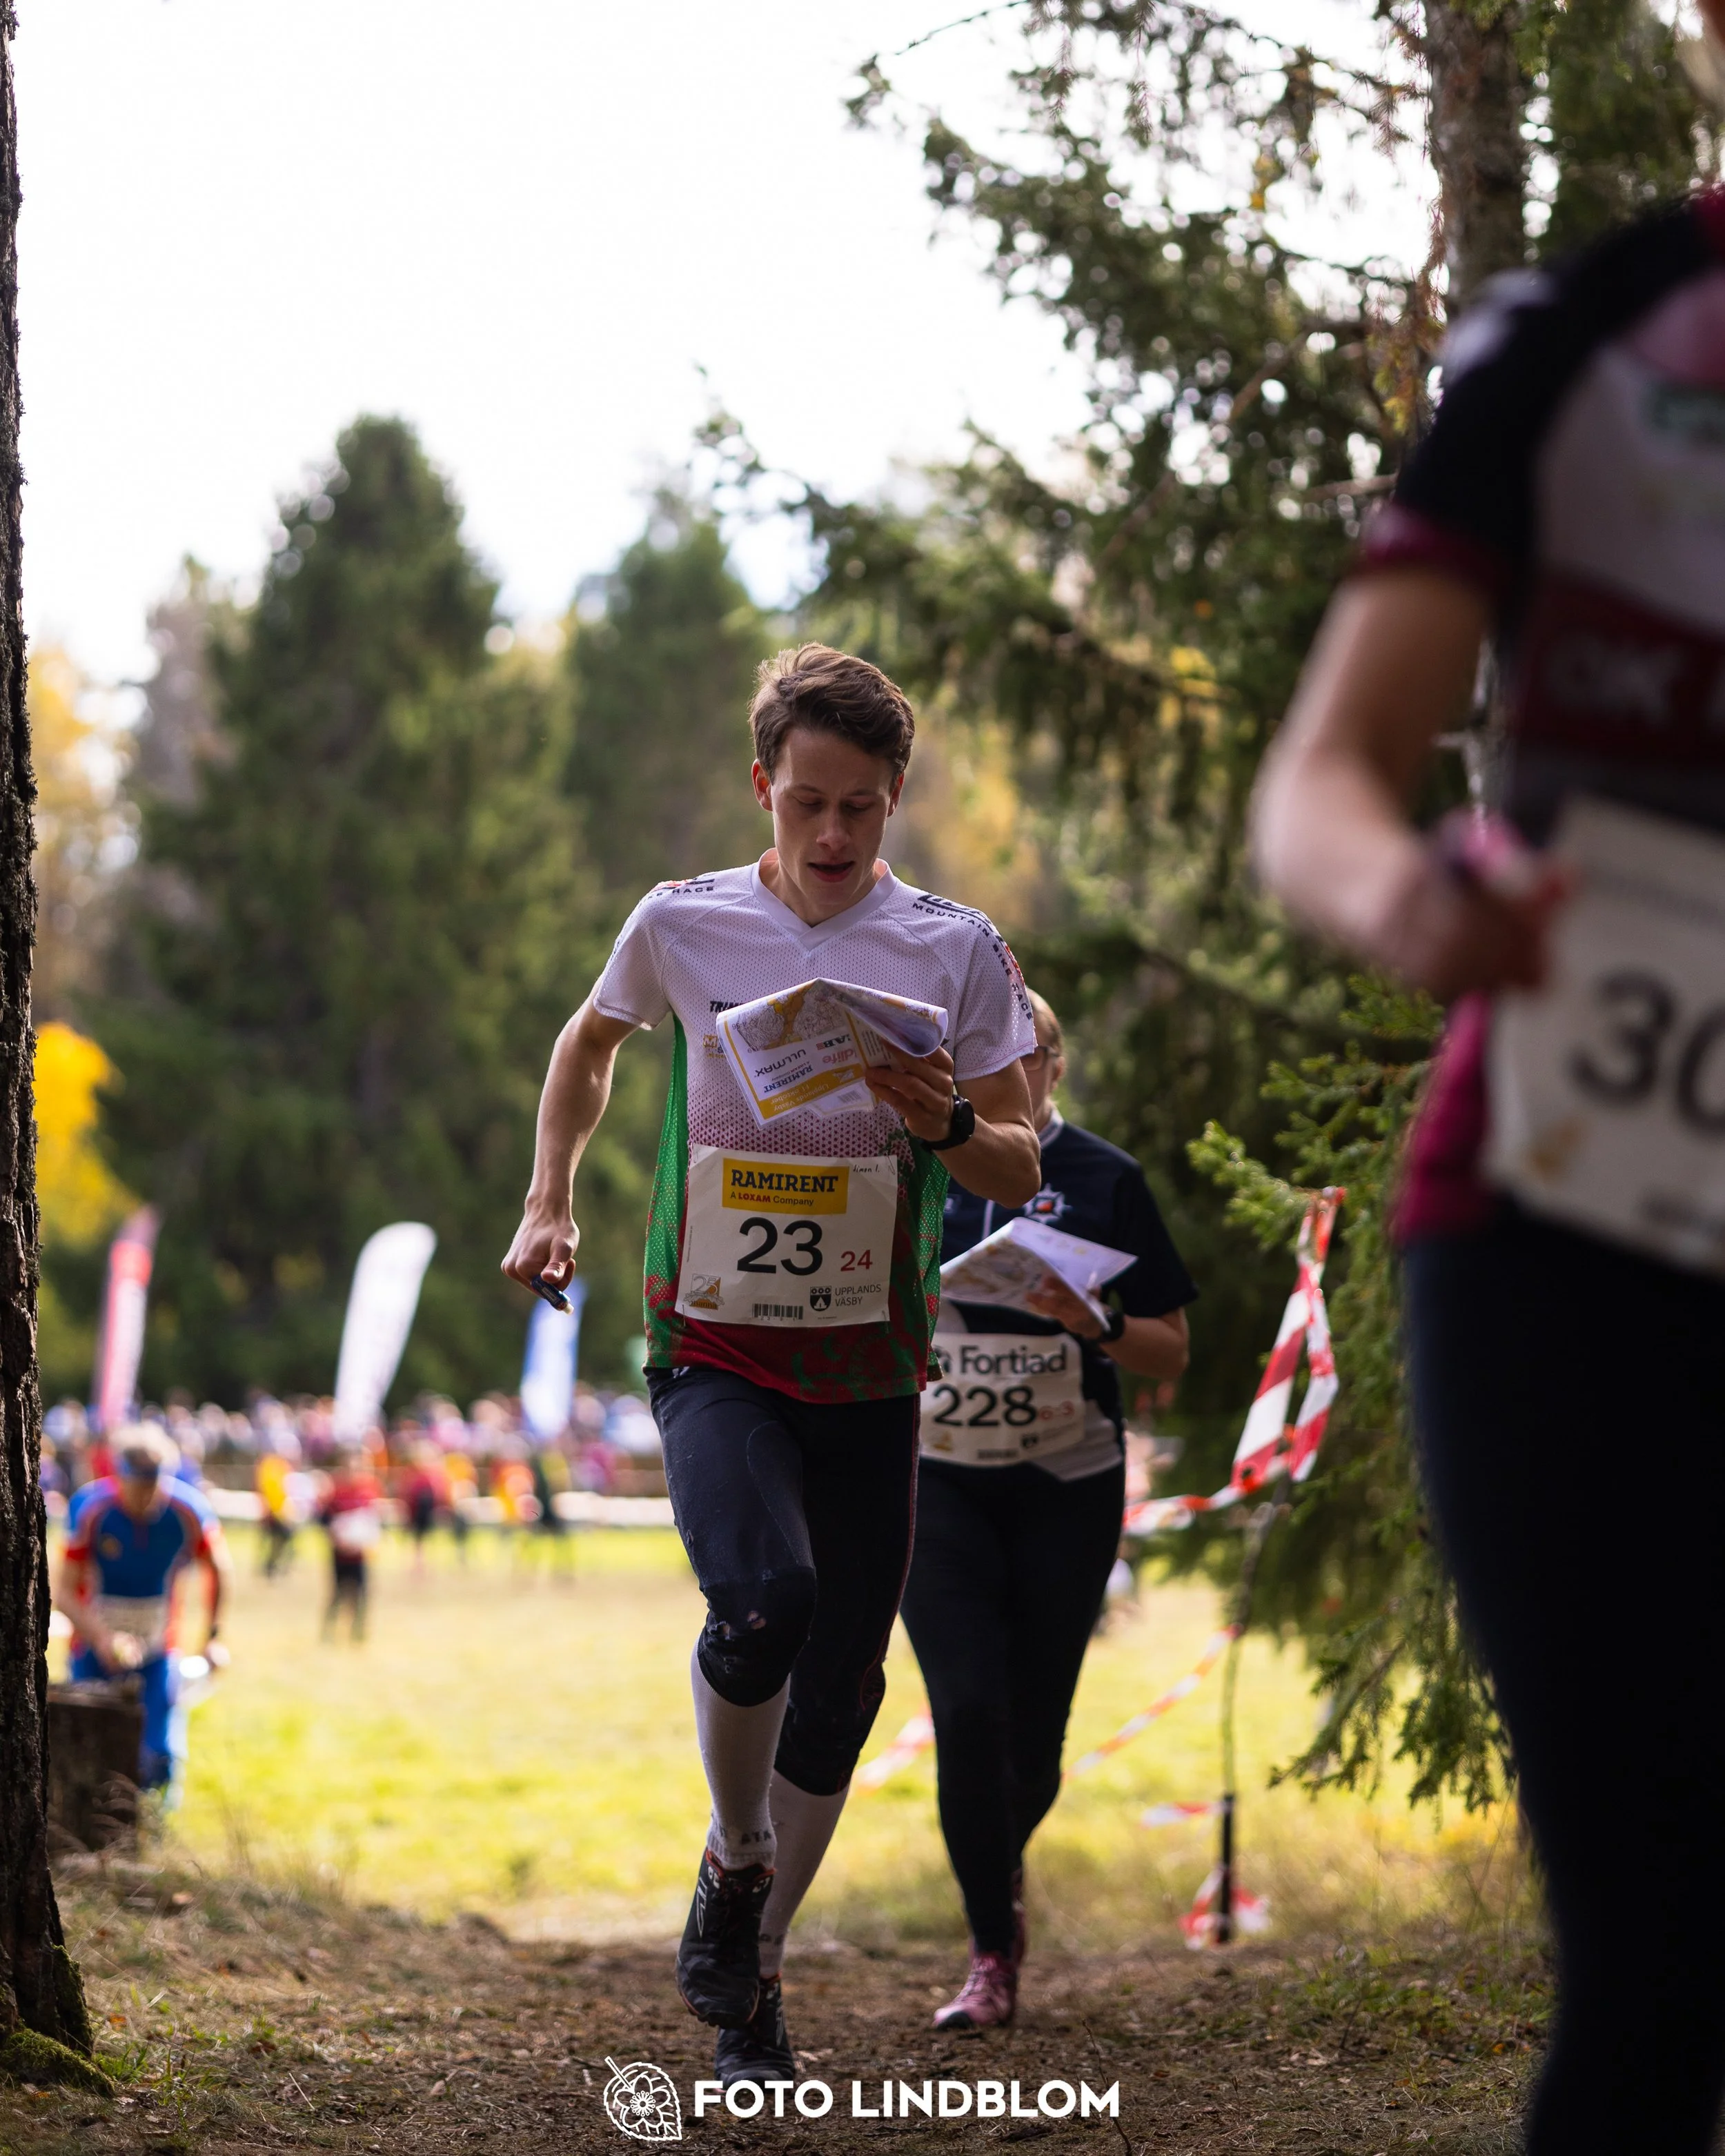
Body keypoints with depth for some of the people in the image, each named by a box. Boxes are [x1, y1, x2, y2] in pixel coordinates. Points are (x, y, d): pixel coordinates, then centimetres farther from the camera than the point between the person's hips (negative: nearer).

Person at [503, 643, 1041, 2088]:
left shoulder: (957, 952, 0)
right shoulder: (682, 926, 0)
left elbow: (1023, 1174, 1)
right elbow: (590, 1045, 22)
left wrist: (946, 1123, -19)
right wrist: (550, 1199, 12)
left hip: (869, 1368, 2)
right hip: (715, 1349, -2)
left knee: (842, 1680, 4)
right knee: (765, 1601, -28)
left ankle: (753, 1979, 24)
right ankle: (734, 1857, 1)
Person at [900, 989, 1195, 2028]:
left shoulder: (1105, 1180, 1)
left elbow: (1172, 1350, 1)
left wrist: (1089, 1322, -16)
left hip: (1067, 1486, 0)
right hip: (939, 1483, 0)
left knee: (1033, 1728, 4)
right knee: (967, 1712, -13)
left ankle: (1004, 1861, 38)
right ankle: (993, 1955, -1)